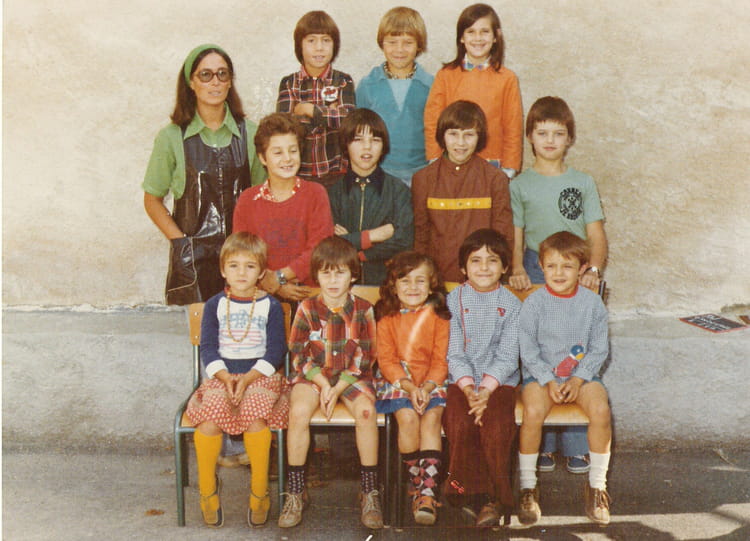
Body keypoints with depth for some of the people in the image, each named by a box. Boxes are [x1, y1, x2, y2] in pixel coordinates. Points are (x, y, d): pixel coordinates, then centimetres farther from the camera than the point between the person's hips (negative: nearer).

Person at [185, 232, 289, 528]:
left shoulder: (270, 306, 5)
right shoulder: (214, 305, 9)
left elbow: (275, 350, -2)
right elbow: (208, 348, 3)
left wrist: (248, 380, -15)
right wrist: (226, 378, -15)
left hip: (261, 375, -1)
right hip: (221, 375, 2)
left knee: (255, 418, -31)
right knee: (208, 420, -28)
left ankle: (260, 490, -14)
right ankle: (207, 488, -6)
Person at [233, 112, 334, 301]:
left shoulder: (315, 194, 7)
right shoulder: (247, 201, 10)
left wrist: (279, 277, -10)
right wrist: (277, 287, -10)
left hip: (308, 291, -1)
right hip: (264, 295, 1)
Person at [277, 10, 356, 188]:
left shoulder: (343, 81, 3)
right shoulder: (288, 83, 4)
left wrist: (309, 110, -10)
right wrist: (329, 113, -11)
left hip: (336, 173, 0)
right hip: (299, 173, 0)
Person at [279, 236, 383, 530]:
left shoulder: (363, 310, -2)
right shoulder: (307, 309, -1)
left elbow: (365, 357, -3)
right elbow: (298, 353, -2)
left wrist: (338, 388, -14)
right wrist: (322, 384, -15)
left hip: (352, 376, 0)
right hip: (313, 374, 0)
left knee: (366, 410, -30)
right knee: (299, 410, -29)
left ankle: (369, 491, -16)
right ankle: (295, 493, -16)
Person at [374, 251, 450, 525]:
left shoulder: (438, 318, 6)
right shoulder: (387, 319, 6)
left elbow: (441, 361, 1)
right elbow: (386, 359, -1)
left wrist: (427, 387, -17)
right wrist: (409, 386, -16)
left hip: (431, 382, 0)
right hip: (397, 381, 0)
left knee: (432, 417, -28)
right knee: (408, 417, -28)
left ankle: (427, 492, -30)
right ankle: (417, 482, -10)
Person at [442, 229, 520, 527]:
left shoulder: (511, 304, 6)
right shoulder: (453, 300, 7)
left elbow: (507, 356, -2)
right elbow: (454, 353, 0)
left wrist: (486, 390, -16)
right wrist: (468, 389, -14)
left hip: (500, 382, -1)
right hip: (461, 382, 1)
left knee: (496, 426, -26)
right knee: (459, 424, -26)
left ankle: (496, 498, -13)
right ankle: (476, 495, -13)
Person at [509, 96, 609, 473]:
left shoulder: (583, 183, 11)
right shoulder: (520, 186, 9)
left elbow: (596, 234, 6)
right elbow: (514, 237, 7)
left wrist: (593, 268, -11)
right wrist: (517, 269, -11)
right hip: (535, 274, 0)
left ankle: (577, 446, 5)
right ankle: (541, 445, 7)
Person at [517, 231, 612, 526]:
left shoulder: (592, 303, 0)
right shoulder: (534, 304, -5)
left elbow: (599, 349, 2)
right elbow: (528, 351, -4)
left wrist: (578, 379, -12)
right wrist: (548, 381, -16)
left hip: (582, 374, 1)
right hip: (540, 374, -1)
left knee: (601, 410, -28)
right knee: (533, 412, -31)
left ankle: (597, 485, -7)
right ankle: (528, 487, -11)